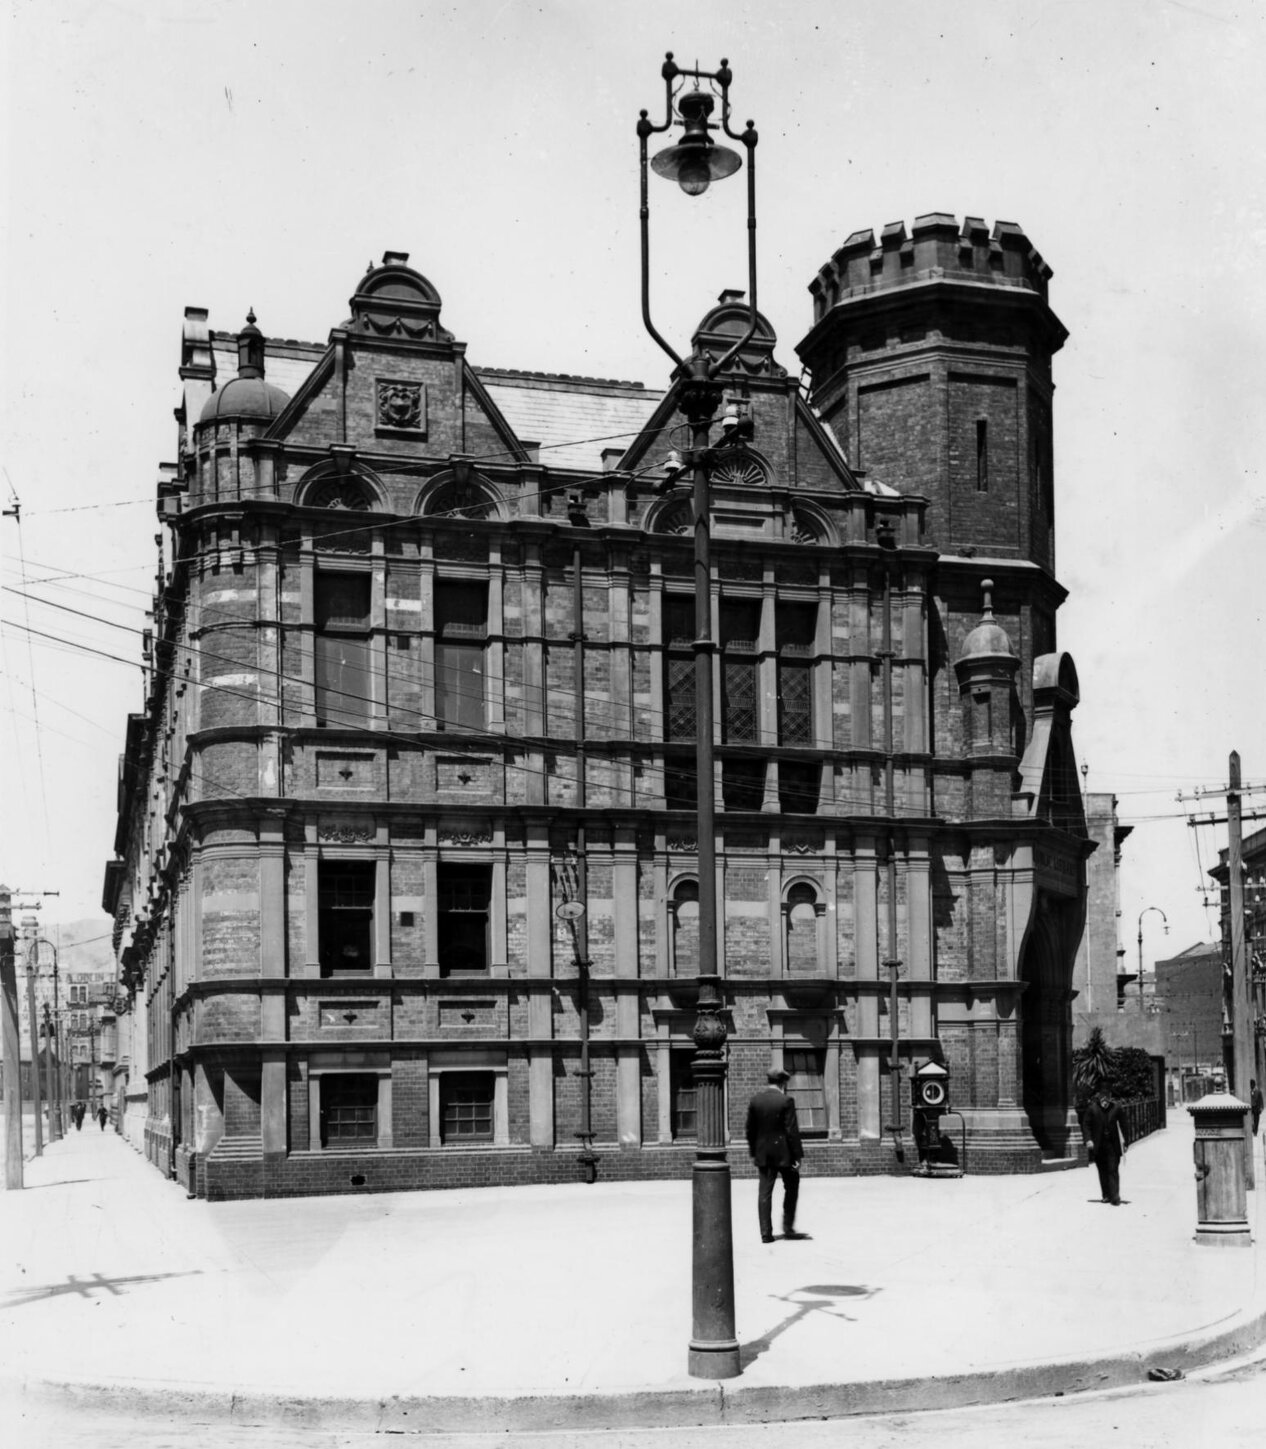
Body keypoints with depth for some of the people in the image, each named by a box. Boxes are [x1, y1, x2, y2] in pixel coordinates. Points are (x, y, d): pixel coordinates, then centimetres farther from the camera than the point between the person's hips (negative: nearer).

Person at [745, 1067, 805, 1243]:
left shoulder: (755, 1100, 3)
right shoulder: (785, 1101, -12)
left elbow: (750, 1129, 8)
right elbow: (792, 1131, -13)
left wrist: (753, 1152, 16)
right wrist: (797, 1155, -8)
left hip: (763, 1153, 4)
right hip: (783, 1152, -4)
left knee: (764, 1192, 5)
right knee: (791, 1187, 14)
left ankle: (766, 1233, 3)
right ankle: (788, 1227, 13)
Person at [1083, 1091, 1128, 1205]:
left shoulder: (1116, 1109, -1)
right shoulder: (1092, 1109, -2)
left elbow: (1122, 1125, 5)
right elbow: (1086, 1125, -1)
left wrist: (1124, 1142, 3)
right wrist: (1088, 1139, -14)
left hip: (1112, 1145, -1)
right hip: (1098, 1146, 1)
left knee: (1113, 1171, -7)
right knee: (1102, 1172, 8)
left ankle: (1115, 1198, -8)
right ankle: (1106, 1195, 18)